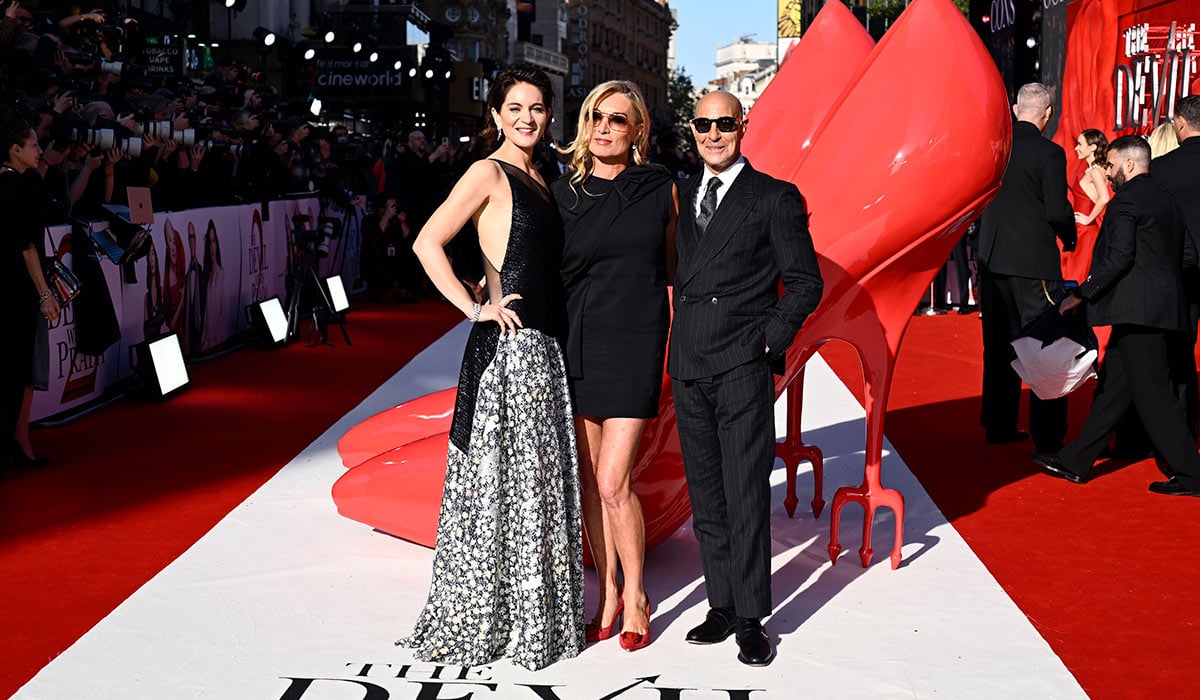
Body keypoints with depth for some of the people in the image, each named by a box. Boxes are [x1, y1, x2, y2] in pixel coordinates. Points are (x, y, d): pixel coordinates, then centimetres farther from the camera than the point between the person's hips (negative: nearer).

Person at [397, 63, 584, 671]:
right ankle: (483, 620, 11)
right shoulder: (489, 173, -8)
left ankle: (535, 615, 24)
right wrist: (475, 309, -16)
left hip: (545, 347, 8)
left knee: (540, 481, 13)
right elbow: (427, 244, -19)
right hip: (506, 347, -8)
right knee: (498, 481, -1)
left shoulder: (538, 180, 15)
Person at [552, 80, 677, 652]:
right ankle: (607, 592, 24)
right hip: (577, 342, 3)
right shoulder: (563, 193, 4)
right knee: (589, 480, 8)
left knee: (613, 482, -8)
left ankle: (635, 594, 13)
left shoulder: (661, 188, 2)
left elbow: (676, 262, 11)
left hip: (635, 344, -2)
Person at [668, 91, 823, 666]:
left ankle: (751, 619, 5)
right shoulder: (681, 196, 15)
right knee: (706, 499, 10)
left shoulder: (774, 198, 0)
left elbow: (805, 281, -1)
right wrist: (678, 346, 10)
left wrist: (770, 340, -9)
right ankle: (722, 607, 19)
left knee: (746, 499, -4)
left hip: (743, 366, -5)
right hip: (688, 369, 5)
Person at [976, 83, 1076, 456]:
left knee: (999, 345, 14)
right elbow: (1058, 211, -14)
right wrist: (1070, 239, 4)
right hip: (1034, 260, -5)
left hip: (991, 257, 6)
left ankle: (999, 426, 21)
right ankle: (1048, 436, 3)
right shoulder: (1049, 153, -12)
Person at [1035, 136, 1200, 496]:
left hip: (1139, 310, -9)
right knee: (1113, 383, 11)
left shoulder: (1126, 200, -10)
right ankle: (1076, 461, 16)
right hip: (1164, 307, 9)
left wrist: (1082, 294, -14)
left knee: (1152, 392, -4)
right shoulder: (1167, 199, 16)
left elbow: (1118, 257, -20)